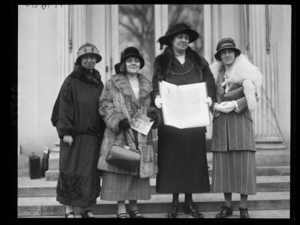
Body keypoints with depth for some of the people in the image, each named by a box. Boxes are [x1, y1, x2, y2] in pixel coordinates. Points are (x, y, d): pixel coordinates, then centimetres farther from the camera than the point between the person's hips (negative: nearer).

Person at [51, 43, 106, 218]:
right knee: (71, 171, 0)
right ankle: (70, 208, 8)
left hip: (94, 136, 4)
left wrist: (103, 132, 10)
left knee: (90, 172, 5)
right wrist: (65, 132, -15)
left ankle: (86, 207, 14)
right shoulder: (71, 81, -1)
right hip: (75, 134, -4)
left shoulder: (99, 84, 12)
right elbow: (64, 108, -6)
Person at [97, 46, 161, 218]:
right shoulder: (113, 84, -1)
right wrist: (118, 121, -18)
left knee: (138, 171, 7)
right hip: (120, 134, -4)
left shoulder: (147, 85, 14)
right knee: (120, 171, -4)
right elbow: (105, 106, -5)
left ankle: (134, 207, 18)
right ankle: (121, 209, 3)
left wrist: (154, 114, -1)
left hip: (141, 135, 5)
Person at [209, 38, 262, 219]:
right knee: (223, 163, 2)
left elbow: (254, 95, -6)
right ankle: (227, 205, 10)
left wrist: (235, 104, -16)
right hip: (221, 123, 3)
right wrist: (216, 106, -9)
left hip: (240, 121, -3)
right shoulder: (215, 73, 12)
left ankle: (244, 207, 1)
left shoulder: (246, 71, 2)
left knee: (243, 163, -6)